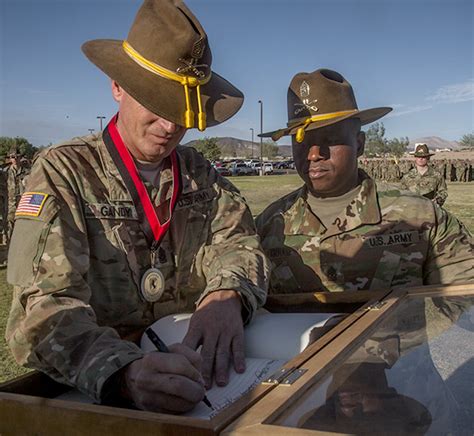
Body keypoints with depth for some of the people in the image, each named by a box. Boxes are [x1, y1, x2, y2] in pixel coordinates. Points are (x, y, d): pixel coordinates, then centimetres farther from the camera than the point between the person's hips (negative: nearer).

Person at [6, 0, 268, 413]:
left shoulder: (198, 171, 8)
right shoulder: (64, 172, -9)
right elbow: (44, 307, -20)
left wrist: (226, 295, -22)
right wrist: (123, 372, -39)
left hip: (192, 359, 3)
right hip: (94, 391, -3)